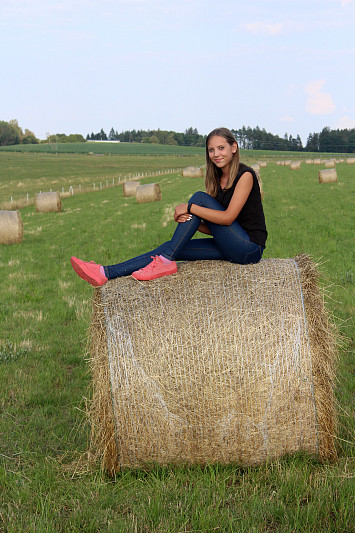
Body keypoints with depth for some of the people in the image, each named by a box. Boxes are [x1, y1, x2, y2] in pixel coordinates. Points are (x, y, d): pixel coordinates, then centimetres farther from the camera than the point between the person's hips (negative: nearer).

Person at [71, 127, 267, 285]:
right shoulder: (216, 178, 13)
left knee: (200, 198, -18)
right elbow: (213, 228, 8)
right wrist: (188, 219, -13)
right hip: (232, 247, 7)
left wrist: (189, 207, -17)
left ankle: (166, 261, -17)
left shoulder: (245, 175, -10)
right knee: (171, 248, -8)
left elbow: (228, 217, -20)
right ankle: (105, 273, -17)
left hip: (250, 248, -7)